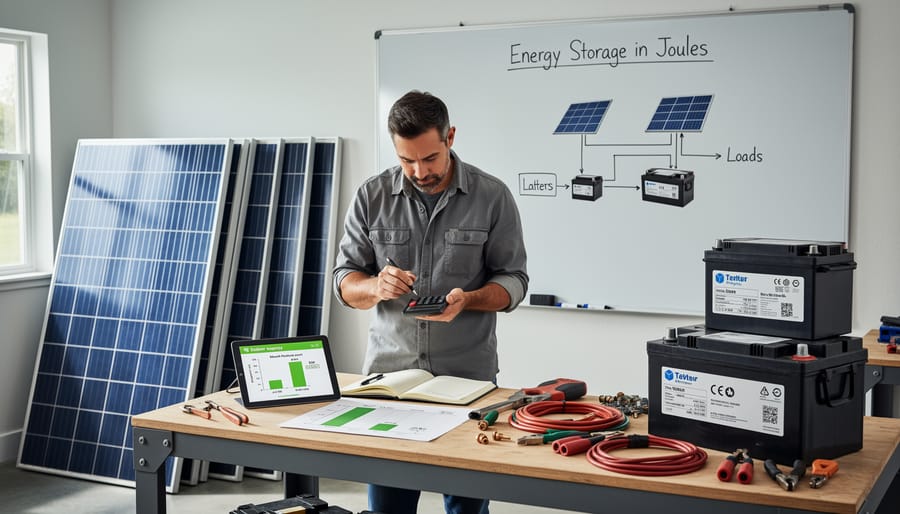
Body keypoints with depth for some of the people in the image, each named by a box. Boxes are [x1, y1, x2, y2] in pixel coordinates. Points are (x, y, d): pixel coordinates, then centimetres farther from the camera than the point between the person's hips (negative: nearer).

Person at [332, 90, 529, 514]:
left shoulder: (492, 197, -3)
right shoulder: (371, 197, 1)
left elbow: (513, 280, -1)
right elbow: (345, 282, 4)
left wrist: (468, 299, -20)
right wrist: (377, 287, -18)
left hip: (468, 374, -1)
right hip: (388, 369, 1)